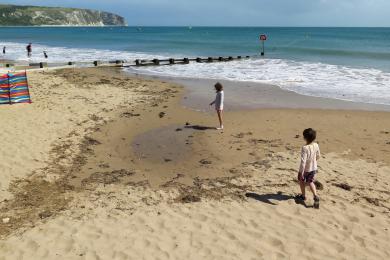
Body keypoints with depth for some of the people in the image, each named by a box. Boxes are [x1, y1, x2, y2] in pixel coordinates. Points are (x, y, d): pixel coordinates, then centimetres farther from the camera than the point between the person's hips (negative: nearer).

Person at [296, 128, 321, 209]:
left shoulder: (305, 148, -30)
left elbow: (303, 161, -31)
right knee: (310, 182, 22)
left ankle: (303, 196, 36)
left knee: (301, 181, 21)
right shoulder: (316, 145, -10)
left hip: (305, 169, -5)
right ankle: (315, 196, 4)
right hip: (314, 168, 5)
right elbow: (318, 156, 7)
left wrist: (301, 172, -25)